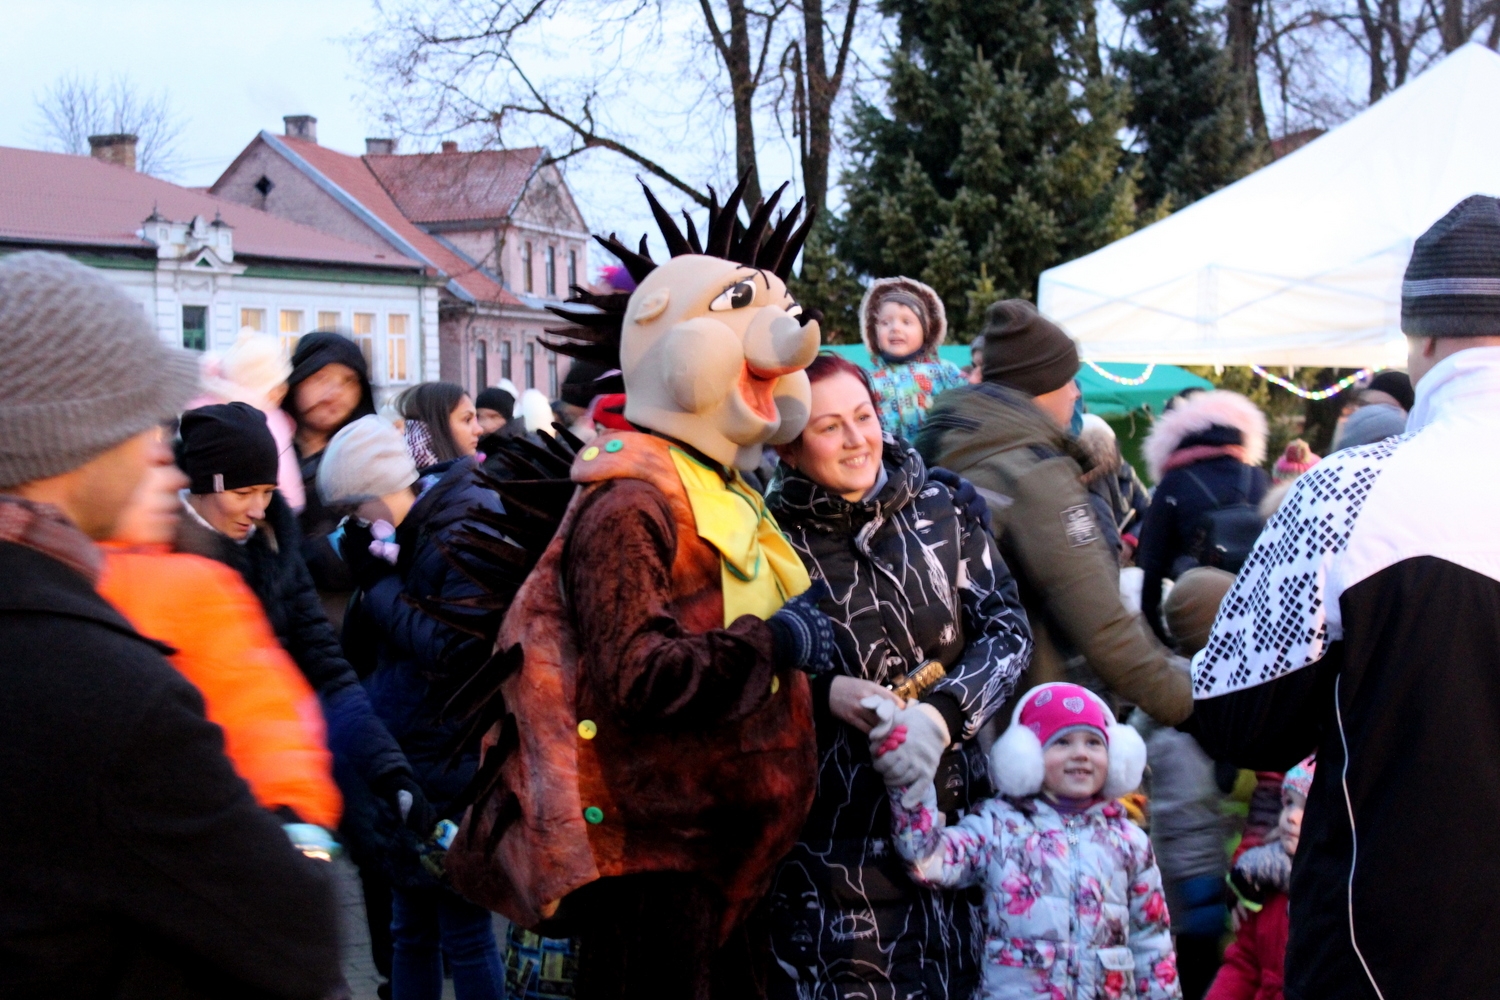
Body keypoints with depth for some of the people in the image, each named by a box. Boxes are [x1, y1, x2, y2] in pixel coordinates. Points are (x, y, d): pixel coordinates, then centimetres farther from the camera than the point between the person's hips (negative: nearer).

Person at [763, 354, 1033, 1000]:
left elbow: (1008, 627, 2)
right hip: (830, 829, -3)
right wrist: (824, 692, -16)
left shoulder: (940, 510, 4)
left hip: (951, 807, 3)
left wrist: (943, 711, -13)